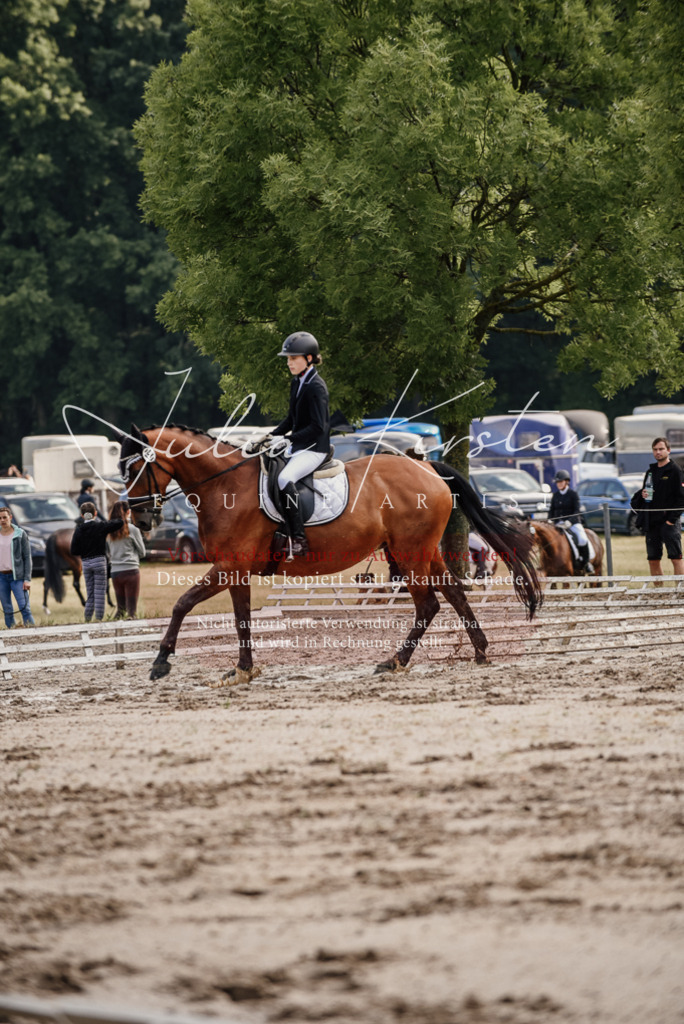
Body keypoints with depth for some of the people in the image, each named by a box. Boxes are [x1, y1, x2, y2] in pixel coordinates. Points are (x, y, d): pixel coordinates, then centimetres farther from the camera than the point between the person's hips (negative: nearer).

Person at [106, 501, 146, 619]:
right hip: (131, 570, -4)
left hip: (115, 572, 4)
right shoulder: (132, 529, -5)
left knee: (120, 607, 13)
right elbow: (142, 552, 3)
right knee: (131, 608, -3)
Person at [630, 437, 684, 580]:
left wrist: (672, 519, -15)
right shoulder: (650, 471, 17)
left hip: (668, 521, -7)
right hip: (652, 522, 7)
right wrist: (641, 495, 2)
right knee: (653, 561, 7)